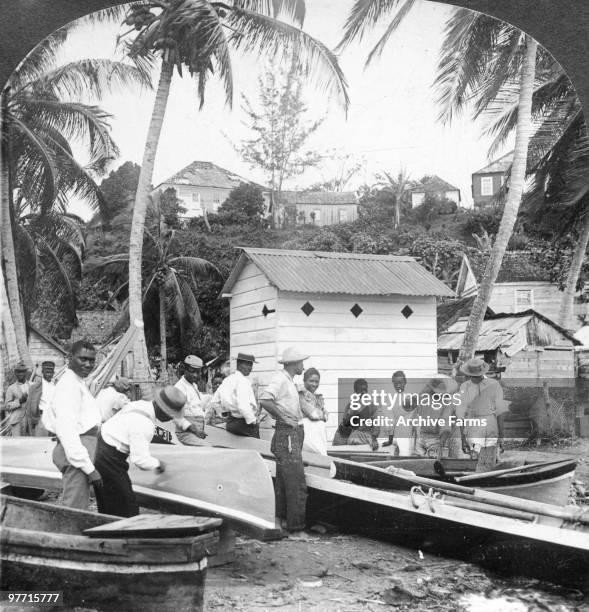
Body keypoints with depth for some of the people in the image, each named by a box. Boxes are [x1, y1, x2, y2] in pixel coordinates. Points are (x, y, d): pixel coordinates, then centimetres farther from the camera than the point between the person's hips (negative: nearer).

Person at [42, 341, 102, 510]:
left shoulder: (79, 383, 21)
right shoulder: (69, 385, -13)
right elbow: (66, 430, -22)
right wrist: (89, 468, -25)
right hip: (76, 452, -11)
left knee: (76, 508, 18)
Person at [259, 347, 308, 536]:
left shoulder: (289, 381, 18)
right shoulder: (280, 379, -13)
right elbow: (264, 400, -27)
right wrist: (284, 418, -21)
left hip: (295, 433, 10)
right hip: (287, 435, -10)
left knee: (283, 483, 16)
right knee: (297, 484, -9)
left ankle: (282, 519, 25)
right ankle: (296, 527, -6)